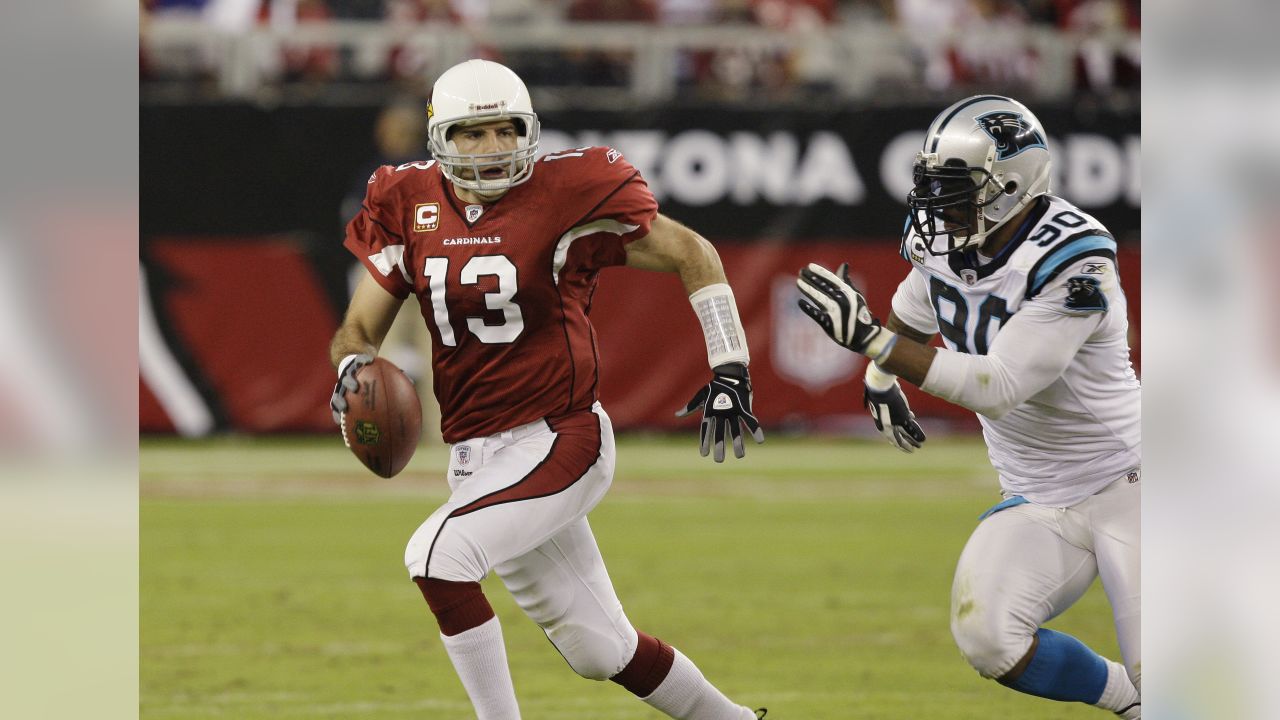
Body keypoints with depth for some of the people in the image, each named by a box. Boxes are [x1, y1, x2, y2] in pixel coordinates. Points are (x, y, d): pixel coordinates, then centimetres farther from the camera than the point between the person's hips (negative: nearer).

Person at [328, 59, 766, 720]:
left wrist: (730, 370, -7)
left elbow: (692, 256, -1)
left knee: (437, 555, -26)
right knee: (597, 649, 12)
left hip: (557, 441, -6)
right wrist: (352, 368, -16)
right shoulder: (412, 208, 3)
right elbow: (358, 330, 8)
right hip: (477, 457, 6)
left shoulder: (563, 197, -11)